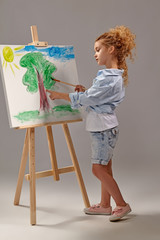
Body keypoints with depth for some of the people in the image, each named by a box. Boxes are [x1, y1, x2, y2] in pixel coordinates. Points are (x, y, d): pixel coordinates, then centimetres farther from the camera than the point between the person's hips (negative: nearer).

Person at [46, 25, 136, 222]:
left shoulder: (110, 78, -21)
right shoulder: (111, 74, 12)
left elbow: (87, 99, -18)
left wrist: (60, 95, -10)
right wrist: (84, 91, 4)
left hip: (103, 128, -10)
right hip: (102, 127, 10)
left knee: (98, 169, -5)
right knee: (104, 168, 15)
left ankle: (122, 204, 6)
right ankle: (105, 205, 25)